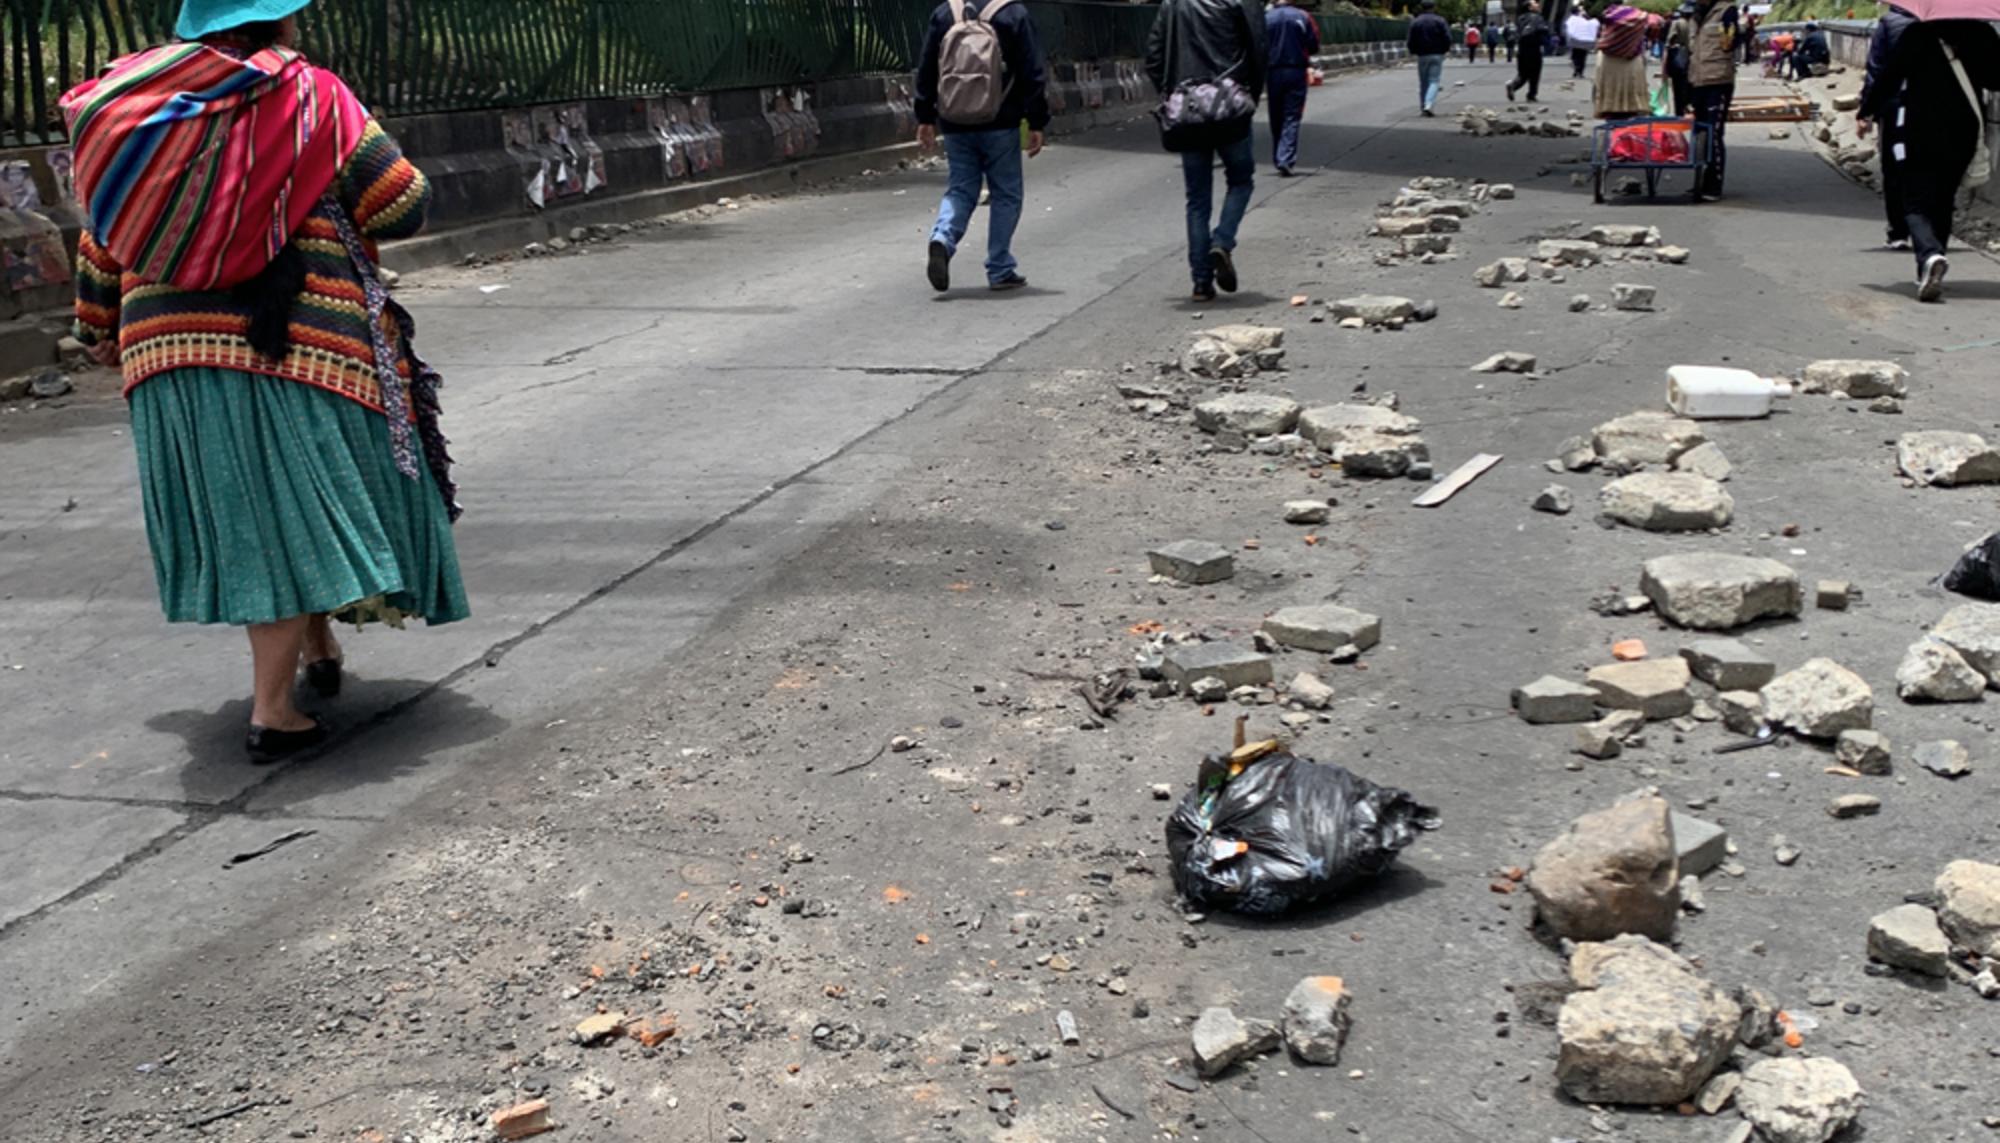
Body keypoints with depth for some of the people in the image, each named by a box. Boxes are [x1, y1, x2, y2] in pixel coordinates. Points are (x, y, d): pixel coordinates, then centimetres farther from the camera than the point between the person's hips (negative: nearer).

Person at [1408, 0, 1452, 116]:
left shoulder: (1415, 22, 0)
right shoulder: (1439, 21, -4)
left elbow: (1411, 41, -1)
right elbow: (1447, 38, -7)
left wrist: (1413, 52, 13)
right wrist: (1445, 50, 8)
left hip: (1422, 55, 2)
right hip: (1437, 55, -2)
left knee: (1423, 82, 11)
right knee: (1434, 81, -3)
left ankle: (1423, 107, 14)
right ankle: (1428, 105, -22)